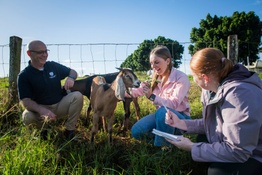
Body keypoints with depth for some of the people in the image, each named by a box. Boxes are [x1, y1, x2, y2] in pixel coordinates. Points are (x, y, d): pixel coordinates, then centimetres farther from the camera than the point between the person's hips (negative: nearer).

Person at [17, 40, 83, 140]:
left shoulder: (53, 66, 1)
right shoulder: (24, 76, -9)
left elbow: (73, 72, 12)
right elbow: (25, 101, -17)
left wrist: (71, 78, -15)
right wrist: (42, 110, -38)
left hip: (60, 105, 2)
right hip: (40, 108, -2)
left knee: (77, 96, -24)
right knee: (27, 117, -34)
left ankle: (70, 130, -11)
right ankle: (44, 129, 2)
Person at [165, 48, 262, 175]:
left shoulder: (239, 94, -33)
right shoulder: (213, 88, -5)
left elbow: (236, 151, -31)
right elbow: (210, 123, 6)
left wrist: (192, 148, -24)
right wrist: (182, 124, -5)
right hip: (239, 147, 8)